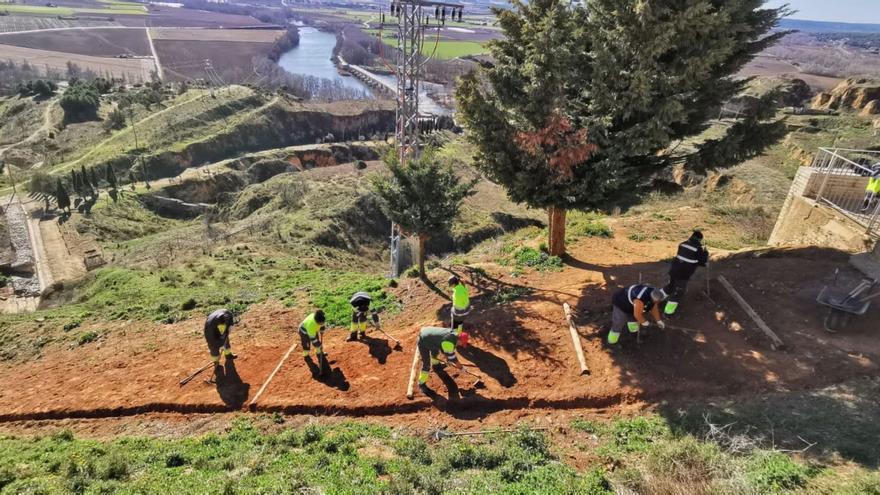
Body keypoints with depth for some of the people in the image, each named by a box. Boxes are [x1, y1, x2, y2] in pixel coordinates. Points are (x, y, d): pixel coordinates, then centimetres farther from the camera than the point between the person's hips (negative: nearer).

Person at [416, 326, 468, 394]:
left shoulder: (455, 333, -3)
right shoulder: (450, 343, -29)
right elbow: (452, 357, -17)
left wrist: (447, 359, 22)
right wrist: (461, 368, -6)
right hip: (423, 342, -10)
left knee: (435, 351, 34)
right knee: (426, 364, -6)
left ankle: (435, 364, 63)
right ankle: (422, 384, 10)